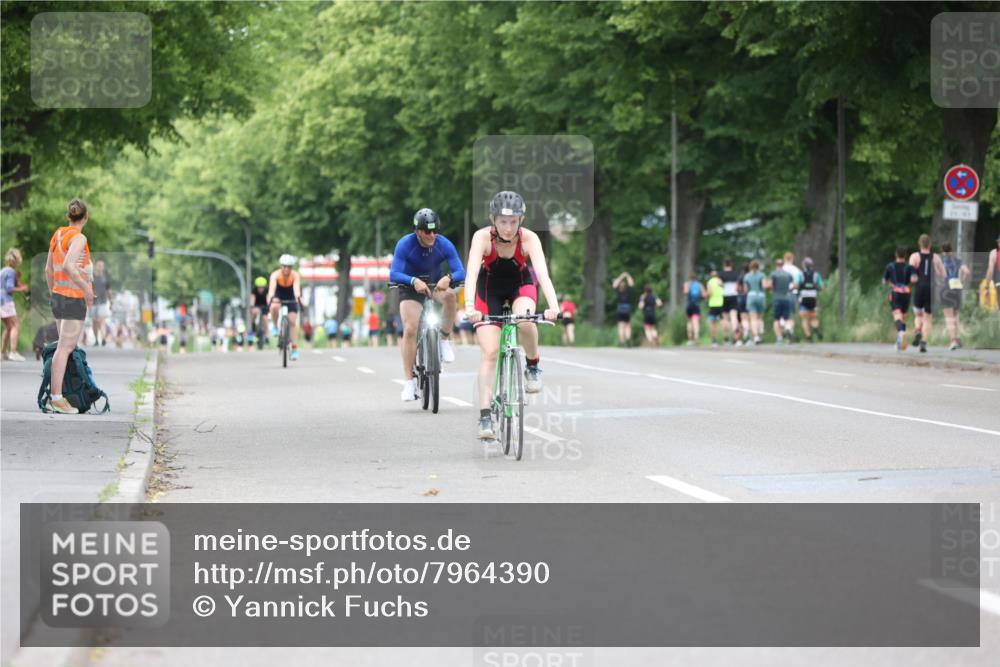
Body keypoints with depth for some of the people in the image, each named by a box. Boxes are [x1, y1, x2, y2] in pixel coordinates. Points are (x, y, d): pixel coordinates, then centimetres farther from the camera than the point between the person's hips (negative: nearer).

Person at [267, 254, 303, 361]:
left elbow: (296, 287, -40)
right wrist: (270, 297, -61)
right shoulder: (275, 275, -25)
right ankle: (275, 327, -10)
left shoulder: (295, 275, -23)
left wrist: (298, 296, -60)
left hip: (291, 300, 1)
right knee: (274, 307, -35)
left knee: (292, 322, -9)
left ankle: (295, 349, -5)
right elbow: (272, 287, -41)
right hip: (278, 298, -1)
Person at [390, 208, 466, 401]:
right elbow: (394, 274, -28)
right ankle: (409, 381, -15)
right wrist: (414, 281, -47)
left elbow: (461, 272, -22)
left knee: (450, 295, -34)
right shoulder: (405, 245, -22)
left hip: (436, 284, 1)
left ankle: (444, 339, -12)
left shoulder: (444, 245, -18)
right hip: (410, 288, -1)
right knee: (410, 329, -20)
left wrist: (448, 278, -45)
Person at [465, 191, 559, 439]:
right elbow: (472, 272, -39)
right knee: (489, 352, -12)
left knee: (524, 321, -34)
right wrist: (469, 306, -56)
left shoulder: (529, 239, -28)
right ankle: (485, 417, -9)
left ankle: (533, 365, -5)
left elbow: (542, 272, -38)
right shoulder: (482, 237, -29)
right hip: (490, 286, 0)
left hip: (521, 283, 0)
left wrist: (553, 305, -55)